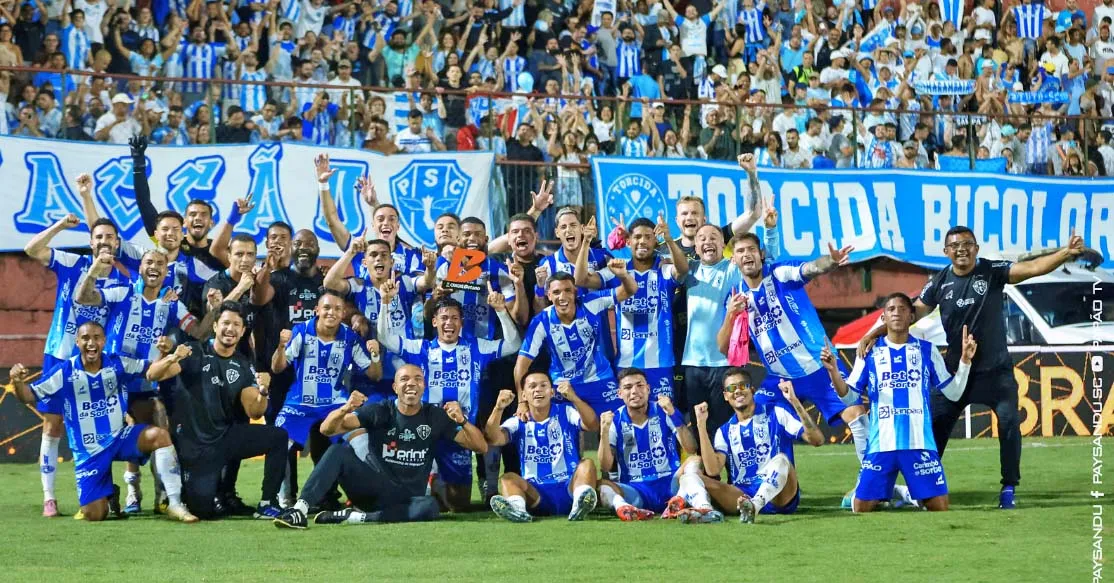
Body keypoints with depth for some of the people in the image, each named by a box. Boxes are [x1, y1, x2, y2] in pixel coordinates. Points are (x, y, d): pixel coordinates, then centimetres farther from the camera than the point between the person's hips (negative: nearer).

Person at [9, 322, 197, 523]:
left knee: (159, 435, -31)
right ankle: (109, 496, 32)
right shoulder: (65, 372, -9)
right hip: (88, 450, -1)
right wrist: (18, 382, -28)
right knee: (93, 515, -8)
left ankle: (175, 504, -25)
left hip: (119, 437, 1)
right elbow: (29, 396, -6)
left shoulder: (118, 364, -5)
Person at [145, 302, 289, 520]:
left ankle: (267, 504, -9)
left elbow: (253, 412, -2)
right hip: (195, 444, -4)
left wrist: (263, 391, -23)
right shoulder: (195, 353, -5)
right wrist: (172, 358, -37)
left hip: (227, 436, 4)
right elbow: (152, 375, -16)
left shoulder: (243, 367, 6)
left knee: (277, 437, -18)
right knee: (205, 510, -17)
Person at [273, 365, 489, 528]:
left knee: (429, 507, -36)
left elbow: (481, 447, -2)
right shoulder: (380, 412, 0)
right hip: (374, 487, 0)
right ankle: (299, 510, -40)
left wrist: (462, 421, -22)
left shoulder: (436, 417, 2)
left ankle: (355, 517, -30)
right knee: (339, 452, -26)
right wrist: (345, 409, -32)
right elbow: (327, 429, -10)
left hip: (407, 499, 0)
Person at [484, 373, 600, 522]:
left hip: (569, 488, -1)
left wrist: (574, 398, -32)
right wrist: (499, 409, -27)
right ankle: (517, 509, -56)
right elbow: (494, 439, -9)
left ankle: (580, 504, -55)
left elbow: (593, 425, -14)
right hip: (535, 492, 1)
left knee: (587, 464, -25)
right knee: (507, 478, -23)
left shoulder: (565, 413, 7)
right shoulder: (518, 422, 10)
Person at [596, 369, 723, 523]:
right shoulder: (615, 421, 5)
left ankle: (703, 508, -57)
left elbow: (691, 450, -9)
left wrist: (673, 415, -20)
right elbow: (605, 467, -2)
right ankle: (623, 507, -62)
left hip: (671, 486, 0)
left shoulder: (664, 412, 4)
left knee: (694, 462, -28)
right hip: (637, 491, 0)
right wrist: (604, 432, -15)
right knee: (602, 485, -27)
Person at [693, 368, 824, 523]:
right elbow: (713, 470, -2)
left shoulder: (775, 414, 7)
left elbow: (817, 440, -6)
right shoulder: (724, 431, 15)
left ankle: (753, 506, -58)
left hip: (779, 495, -3)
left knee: (781, 459, -34)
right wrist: (701, 425, -3)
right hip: (742, 497, 3)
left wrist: (794, 402, -15)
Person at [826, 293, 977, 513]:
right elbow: (849, 397, 6)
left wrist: (965, 359, -3)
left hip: (919, 443, 0)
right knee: (861, 507, -7)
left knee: (940, 506, -8)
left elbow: (953, 393, 9)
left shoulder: (926, 350, 9)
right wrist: (833, 371, -11)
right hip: (881, 444, 0)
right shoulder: (870, 352, 8)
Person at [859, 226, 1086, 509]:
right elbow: (914, 311, 0)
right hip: (956, 368, 2)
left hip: (995, 368, -2)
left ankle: (1009, 488, 2)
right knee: (935, 422, 3)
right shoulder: (940, 282, -3)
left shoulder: (992, 272, -11)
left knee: (1009, 421, -11)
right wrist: (874, 334, -10)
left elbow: (1032, 268, -23)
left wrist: (1066, 253, -39)